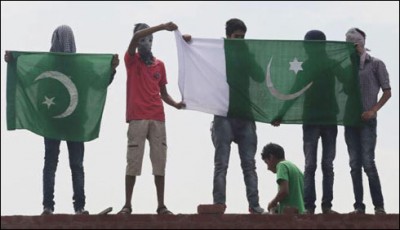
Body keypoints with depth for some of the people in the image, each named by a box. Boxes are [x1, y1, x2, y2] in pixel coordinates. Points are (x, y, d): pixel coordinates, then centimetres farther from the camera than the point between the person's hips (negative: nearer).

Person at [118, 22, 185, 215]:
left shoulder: (160, 65, 16)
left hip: (158, 118, 4)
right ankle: (127, 205, -1)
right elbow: (136, 37, -14)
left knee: (160, 162, 0)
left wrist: (175, 104, -3)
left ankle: (161, 206, 1)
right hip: (137, 118, -3)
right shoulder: (132, 60, 5)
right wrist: (162, 27, -21)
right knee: (133, 162, -5)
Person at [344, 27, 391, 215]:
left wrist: (373, 110, -11)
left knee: (368, 162, -12)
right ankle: (358, 205, 4)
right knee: (355, 164, 2)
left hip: (367, 121, -4)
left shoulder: (376, 65, 3)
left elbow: (387, 92, 1)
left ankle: (379, 205, -6)